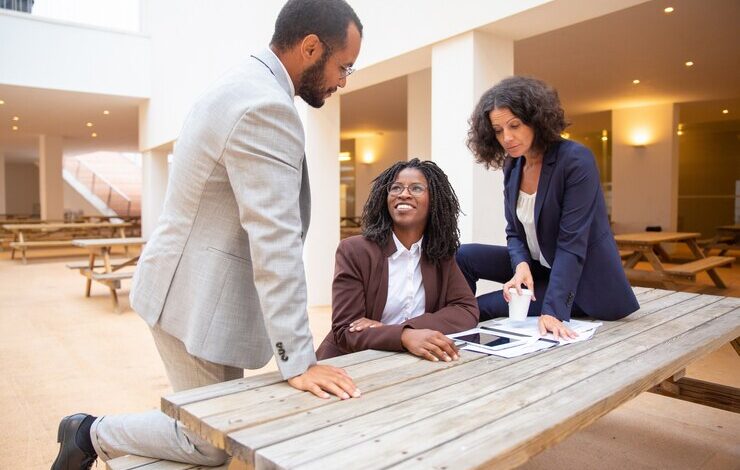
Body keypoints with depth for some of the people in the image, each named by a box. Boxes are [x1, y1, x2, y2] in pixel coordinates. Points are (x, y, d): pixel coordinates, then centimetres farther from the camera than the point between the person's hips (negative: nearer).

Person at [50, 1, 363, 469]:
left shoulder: (243, 86, 10)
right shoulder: (266, 107, -23)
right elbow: (276, 241, -27)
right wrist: (299, 360, -22)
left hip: (200, 284, 10)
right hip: (199, 293, -10)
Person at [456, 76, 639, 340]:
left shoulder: (576, 160, -22)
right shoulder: (512, 166, 0)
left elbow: (572, 243, -27)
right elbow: (515, 232, 2)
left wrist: (552, 310, -33)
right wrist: (522, 266, -21)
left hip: (581, 279, -7)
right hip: (538, 266, 7)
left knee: (481, 307, -20)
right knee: (464, 256, -9)